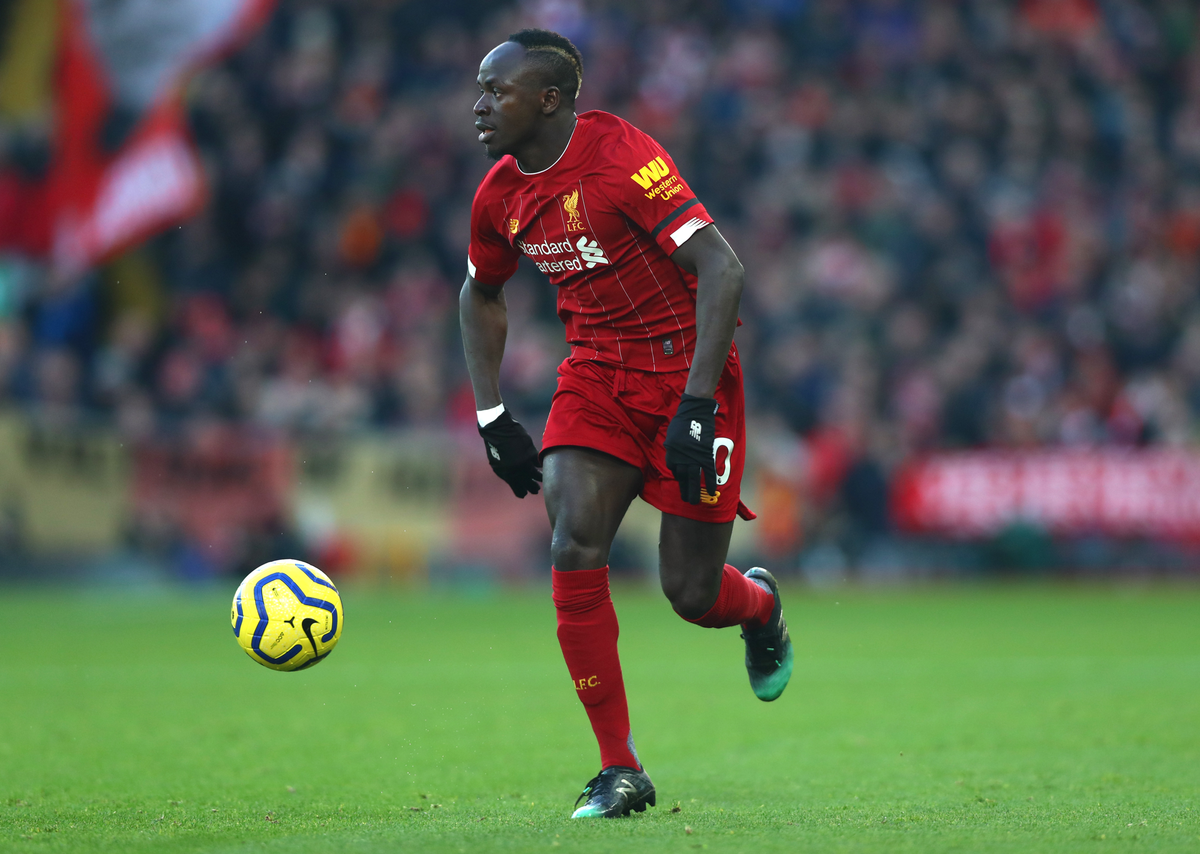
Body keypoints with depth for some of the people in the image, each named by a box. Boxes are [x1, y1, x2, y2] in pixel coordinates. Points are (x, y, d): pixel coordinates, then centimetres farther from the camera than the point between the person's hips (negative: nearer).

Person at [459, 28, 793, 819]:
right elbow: (481, 295, 21)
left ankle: (759, 604, 37)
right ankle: (621, 772, -7)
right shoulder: (501, 195, 1)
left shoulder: (622, 156, -20)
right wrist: (493, 418, 12)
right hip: (597, 374, 5)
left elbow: (721, 268, -24)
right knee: (574, 552, -16)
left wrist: (696, 404, -29)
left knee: (691, 593, -3)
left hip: (686, 363, -5)